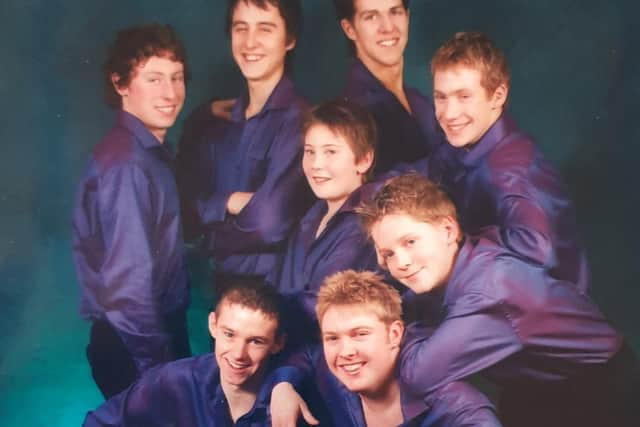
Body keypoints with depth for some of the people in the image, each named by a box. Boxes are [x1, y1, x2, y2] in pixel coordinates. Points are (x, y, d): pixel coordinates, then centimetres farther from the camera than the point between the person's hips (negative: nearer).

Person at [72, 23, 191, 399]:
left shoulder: (152, 152, 9)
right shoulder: (127, 165, -22)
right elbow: (129, 282, -24)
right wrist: (158, 364, -18)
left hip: (157, 336, 9)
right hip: (135, 352, -9)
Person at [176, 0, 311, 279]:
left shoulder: (300, 121, -11)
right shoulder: (207, 121, 8)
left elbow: (268, 225, -17)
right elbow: (183, 213, 3)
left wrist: (210, 230, -1)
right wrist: (227, 203, -13)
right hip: (216, 282, 5)